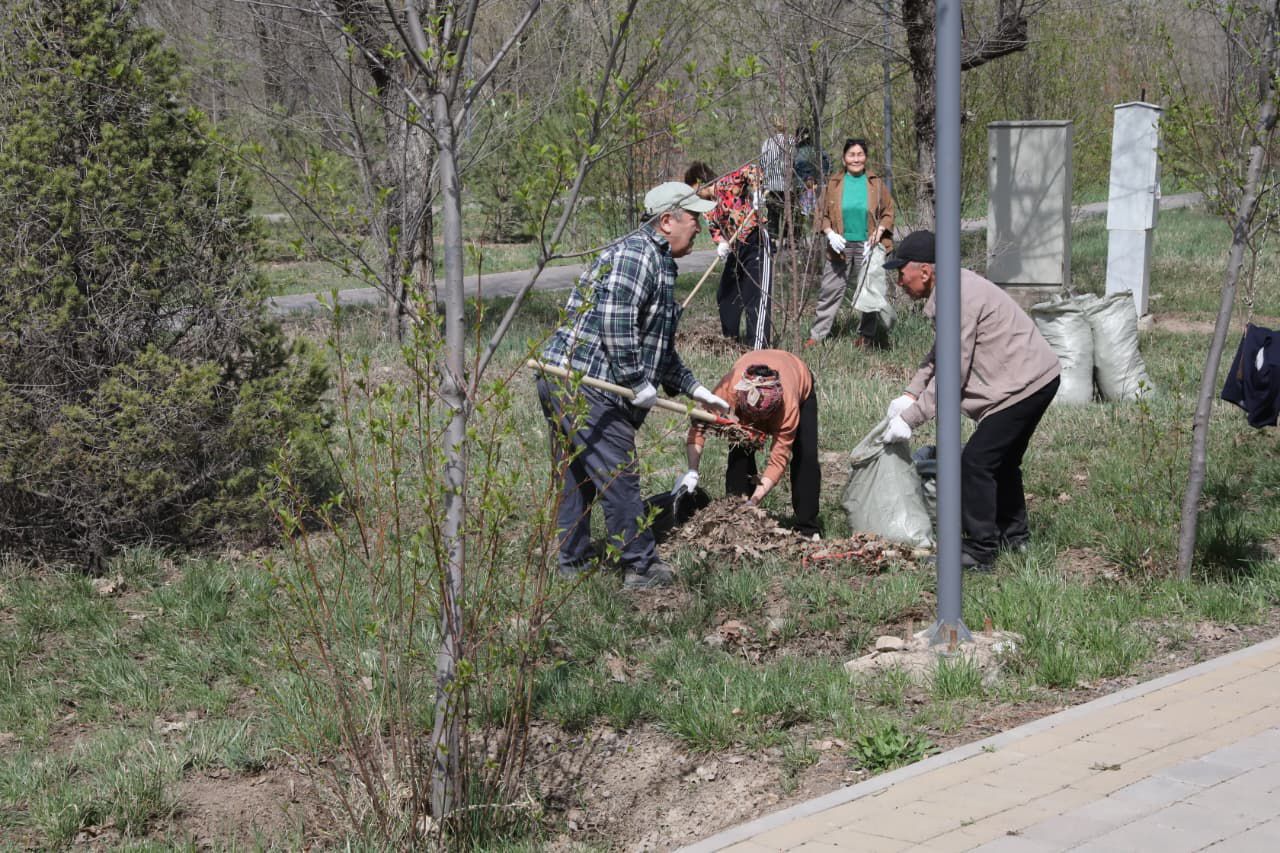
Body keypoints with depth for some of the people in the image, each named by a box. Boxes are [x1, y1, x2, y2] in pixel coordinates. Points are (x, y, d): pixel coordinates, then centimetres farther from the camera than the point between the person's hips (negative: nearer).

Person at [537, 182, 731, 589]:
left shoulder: (659, 263, 23)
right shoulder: (637, 253, -12)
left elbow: (660, 346, 31)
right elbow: (614, 320, -24)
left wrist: (694, 390, 30)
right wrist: (637, 382, -18)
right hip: (587, 386, -11)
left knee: (575, 476, 17)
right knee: (619, 478, -3)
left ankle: (573, 563, 26)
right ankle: (641, 567, 5)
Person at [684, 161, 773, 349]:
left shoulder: (727, 184, -13)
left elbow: (751, 170, -24)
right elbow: (715, 228, 11)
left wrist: (755, 194, -30)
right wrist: (721, 243, -9)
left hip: (756, 243, -10)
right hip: (735, 249, 10)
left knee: (758, 296, -9)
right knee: (726, 294, 19)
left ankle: (757, 345, -11)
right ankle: (731, 336, 36)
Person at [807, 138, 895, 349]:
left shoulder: (876, 183, 2)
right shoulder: (834, 183, 3)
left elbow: (888, 211, 5)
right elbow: (822, 213, 6)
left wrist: (879, 231, -10)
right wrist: (829, 233, -10)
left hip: (867, 247, 0)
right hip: (840, 247, 0)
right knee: (830, 291, 2)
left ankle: (867, 335, 20)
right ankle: (817, 335, 9)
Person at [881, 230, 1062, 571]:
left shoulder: (957, 300, -24)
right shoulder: (956, 288, 10)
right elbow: (937, 356, 18)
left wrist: (909, 419, -17)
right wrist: (910, 395, 7)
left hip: (1024, 383, -11)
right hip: (1037, 377, 11)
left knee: (975, 463, -10)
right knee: (1003, 460, 23)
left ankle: (980, 550, -5)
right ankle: (1014, 534, 38)